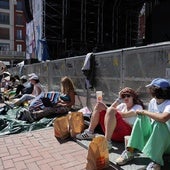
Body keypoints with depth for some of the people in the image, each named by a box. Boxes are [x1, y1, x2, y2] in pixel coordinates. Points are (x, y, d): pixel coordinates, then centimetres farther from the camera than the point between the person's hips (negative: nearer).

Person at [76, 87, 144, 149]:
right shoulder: (123, 105, 26)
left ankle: (107, 141, -36)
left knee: (111, 110, -31)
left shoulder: (138, 107, 5)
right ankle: (90, 133, -4)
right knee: (99, 104, 1)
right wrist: (118, 99, 10)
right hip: (111, 131, 7)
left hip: (126, 133, -7)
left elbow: (124, 115, -13)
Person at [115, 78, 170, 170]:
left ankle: (156, 161, -26)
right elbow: (150, 119, 5)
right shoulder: (152, 102, 0)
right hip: (153, 135, 6)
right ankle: (129, 152, -15)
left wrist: (144, 112, -31)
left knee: (158, 123, -34)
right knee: (141, 118, -16)